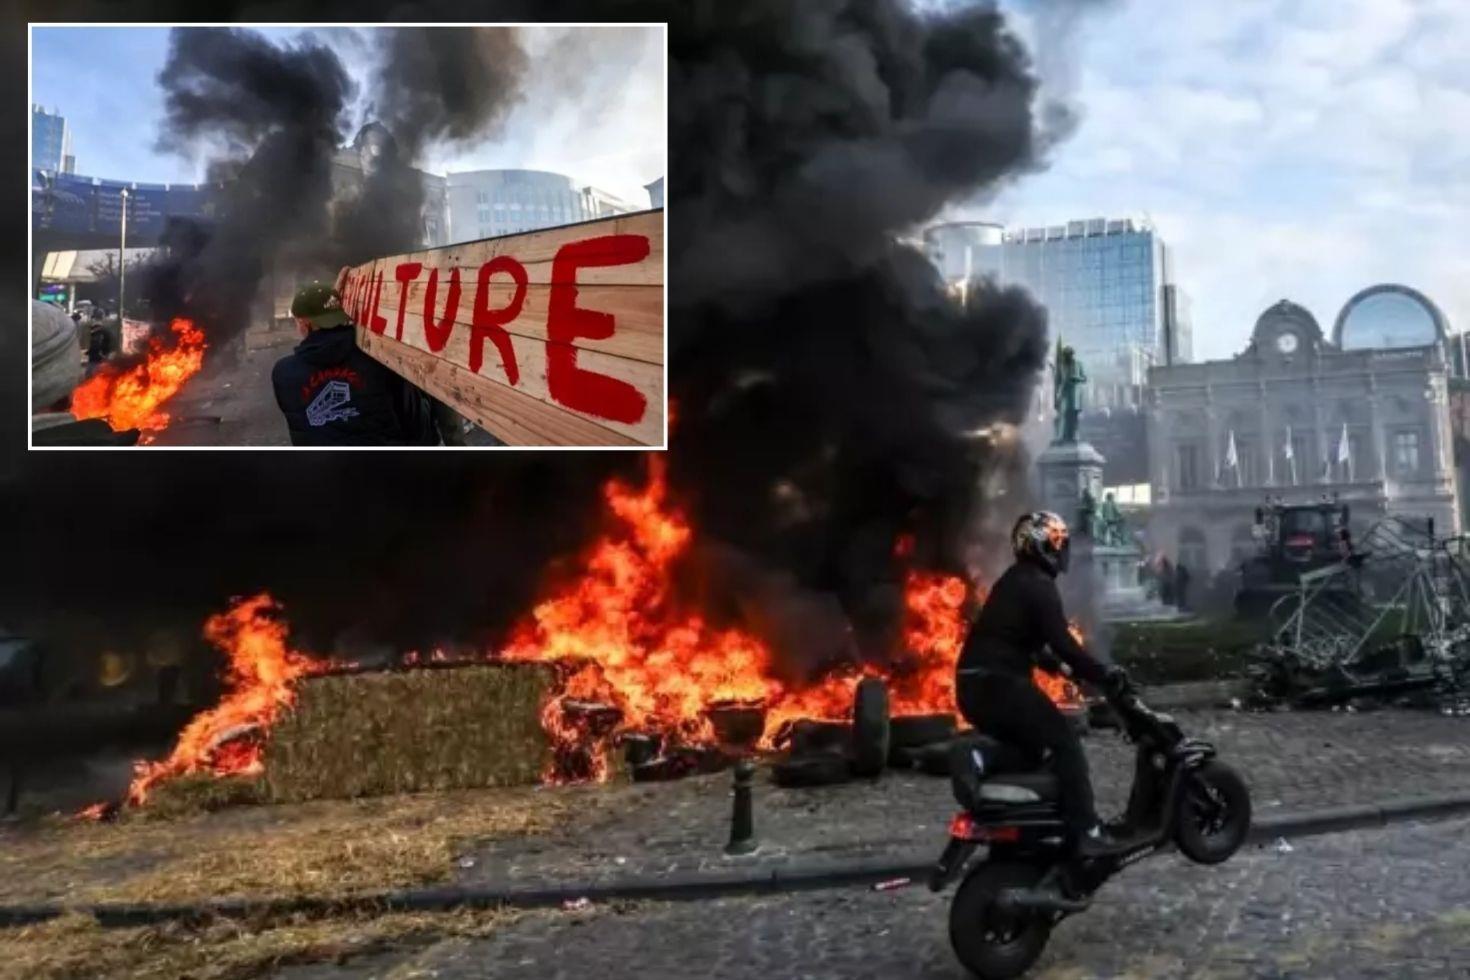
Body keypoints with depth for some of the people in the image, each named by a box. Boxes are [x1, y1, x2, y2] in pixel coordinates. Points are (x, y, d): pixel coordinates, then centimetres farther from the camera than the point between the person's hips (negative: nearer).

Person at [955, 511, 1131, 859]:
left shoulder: (1014, 580, 20)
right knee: (1064, 740, -6)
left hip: (974, 684, 10)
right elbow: (1061, 641, -17)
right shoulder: (1039, 585, -10)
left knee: (1028, 745, 23)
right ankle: (1086, 831, -10)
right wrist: (1104, 675, -9)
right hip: (999, 682, -10)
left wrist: (1055, 665, 34)